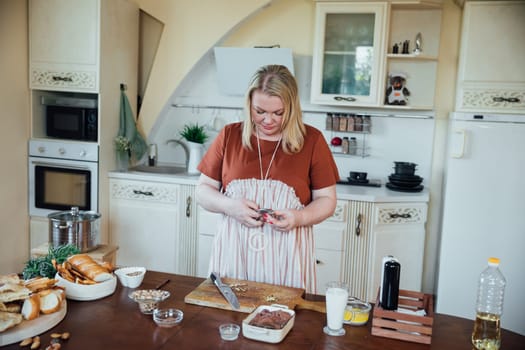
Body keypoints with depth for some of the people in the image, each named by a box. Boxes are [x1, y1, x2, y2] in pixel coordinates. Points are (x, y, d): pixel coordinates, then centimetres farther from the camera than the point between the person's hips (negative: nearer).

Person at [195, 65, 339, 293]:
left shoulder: (312, 140, -1)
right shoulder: (229, 135, 3)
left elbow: (326, 200, 3)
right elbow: (203, 191, 7)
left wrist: (298, 218, -15)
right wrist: (230, 206, -13)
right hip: (233, 254, 1)